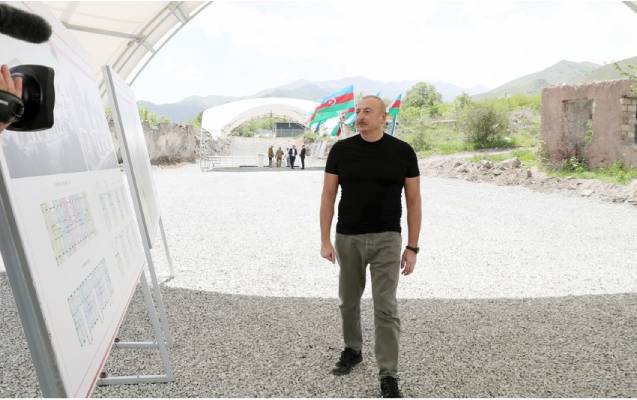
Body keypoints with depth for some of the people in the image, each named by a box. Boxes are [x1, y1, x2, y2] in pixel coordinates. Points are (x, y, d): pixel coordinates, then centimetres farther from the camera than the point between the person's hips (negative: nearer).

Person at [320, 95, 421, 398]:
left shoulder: (402, 152, -6)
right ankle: (352, 350, 40)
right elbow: (328, 196, -1)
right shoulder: (341, 150, -3)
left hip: (386, 239, -2)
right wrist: (325, 241, -7)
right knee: (348, 301, 16)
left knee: (386, 308, -5)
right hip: (348, 238, 2)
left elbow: (413, 201, -2)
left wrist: (412, 248, -5)